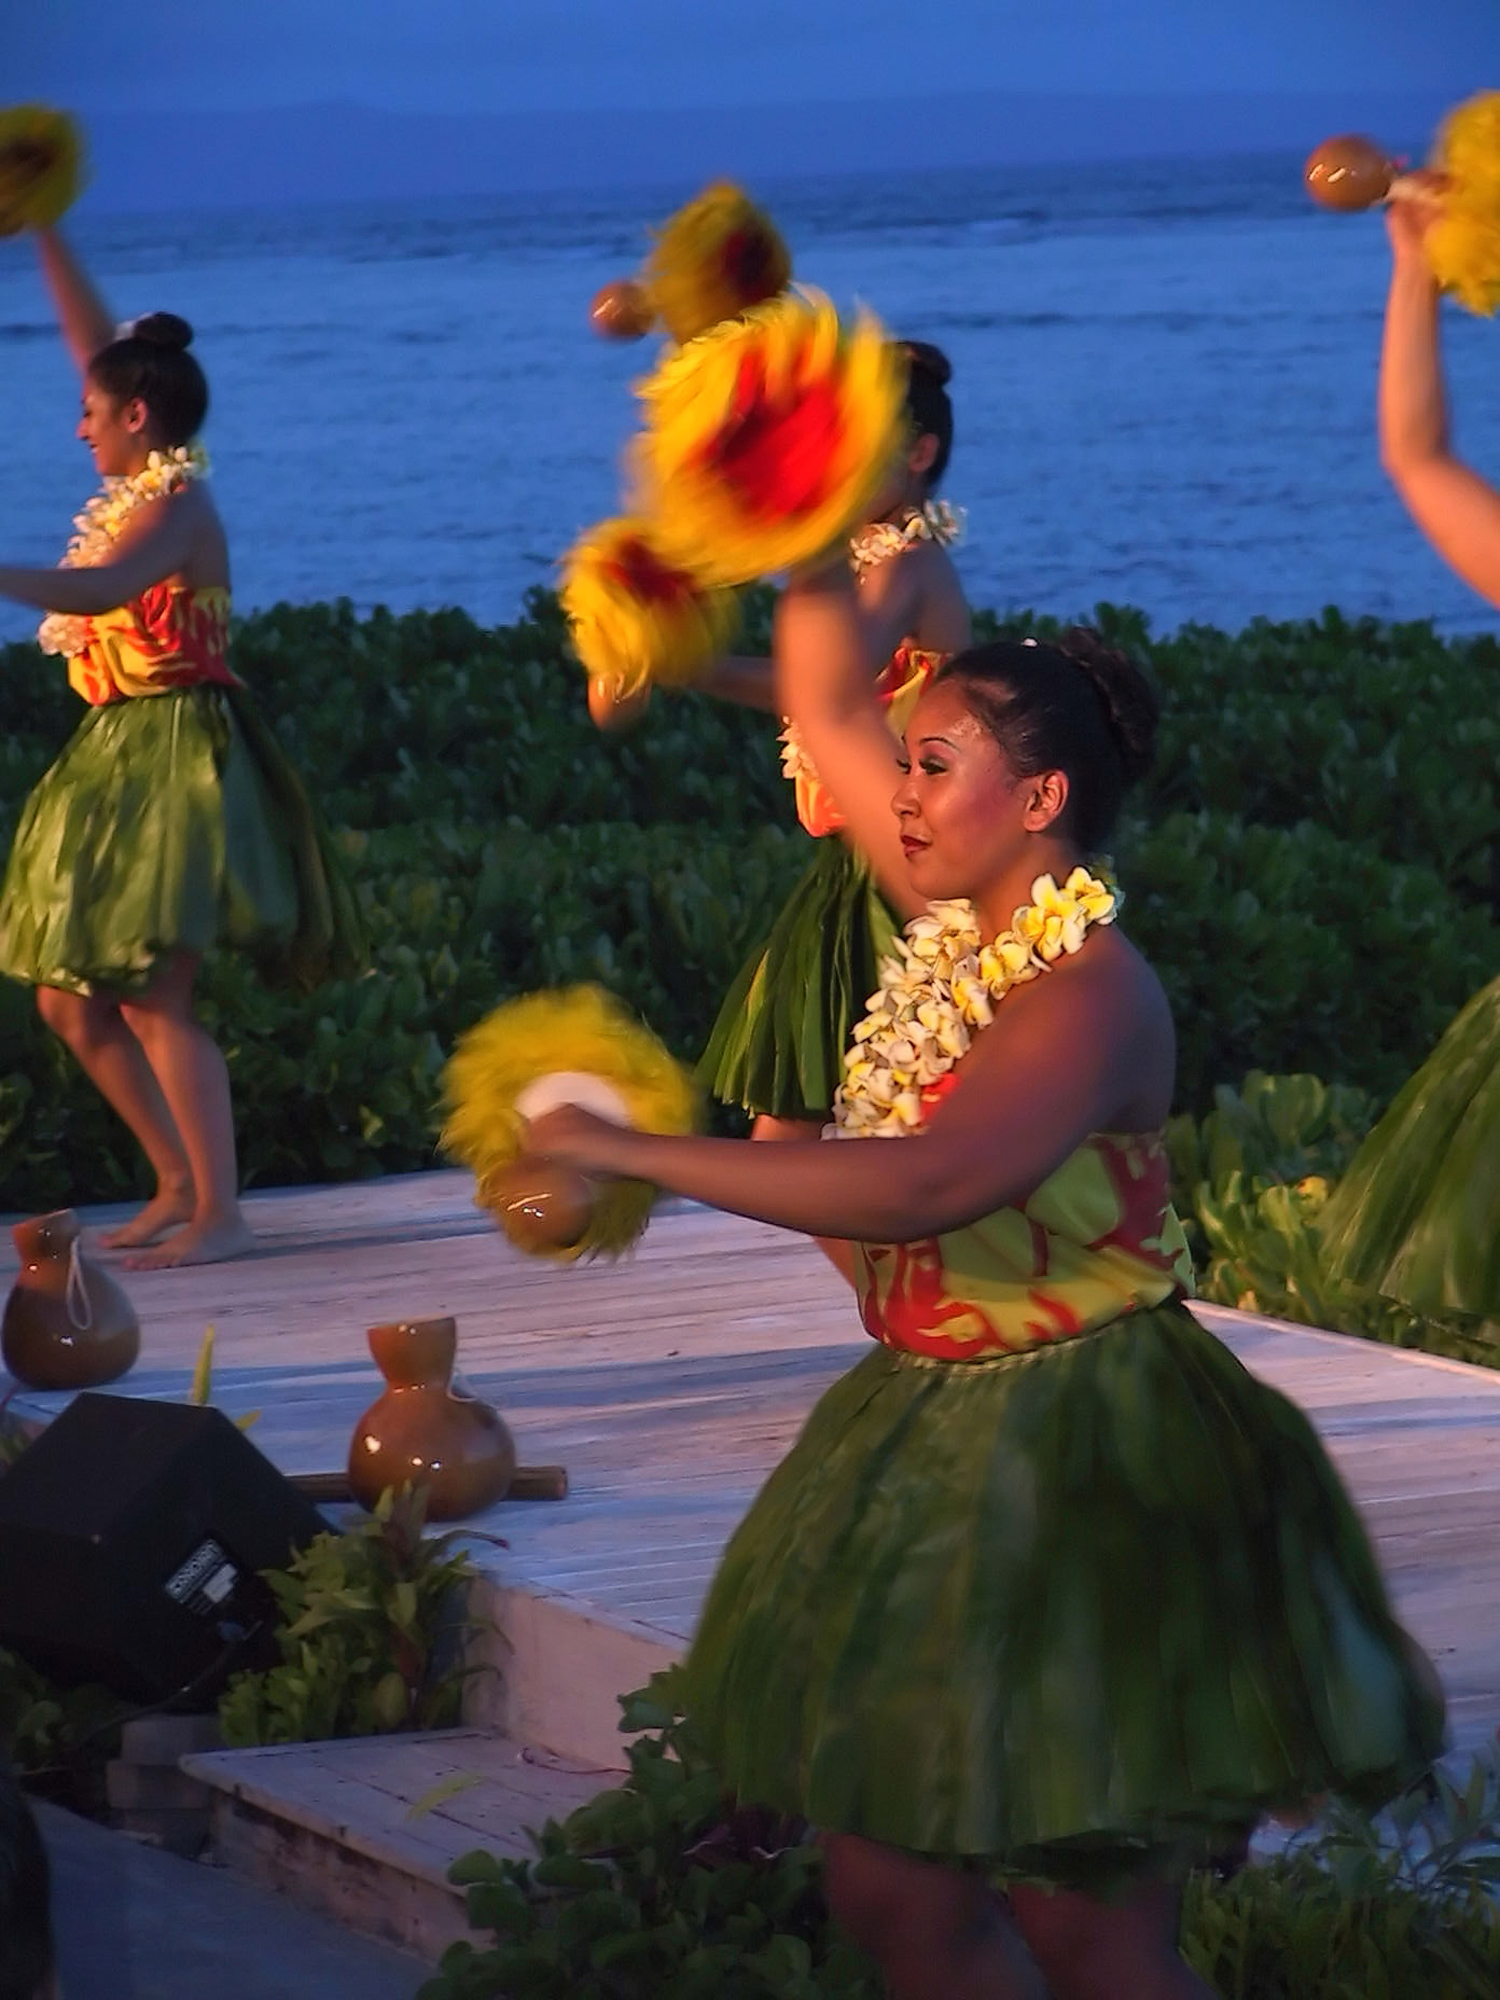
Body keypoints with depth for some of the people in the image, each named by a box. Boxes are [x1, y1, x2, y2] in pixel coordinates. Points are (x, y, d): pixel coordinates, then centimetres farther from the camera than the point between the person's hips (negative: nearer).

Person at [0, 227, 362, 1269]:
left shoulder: (174, 507, -15)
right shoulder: (147, 485, 11)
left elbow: (100, 588, -36)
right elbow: (98, 342, 19)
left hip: (175, 757, -10)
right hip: (120, 756, 10)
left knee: (155, 997, -13)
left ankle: (220, 1213, -12)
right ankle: (181, 1181, 19)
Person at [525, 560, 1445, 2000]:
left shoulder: (1094, 992, -21)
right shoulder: (956, 920, 4)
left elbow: (927, 1186, -38)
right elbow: (831, 710, 16)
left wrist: (640, 1154, -35)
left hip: (1077, 1468, -9)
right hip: (932, 1438, 9)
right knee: (889, 1879, 10)